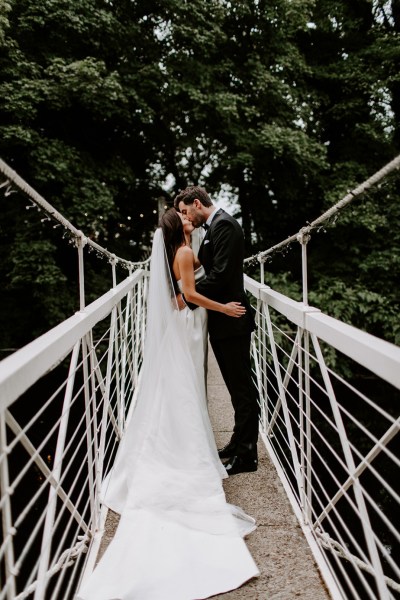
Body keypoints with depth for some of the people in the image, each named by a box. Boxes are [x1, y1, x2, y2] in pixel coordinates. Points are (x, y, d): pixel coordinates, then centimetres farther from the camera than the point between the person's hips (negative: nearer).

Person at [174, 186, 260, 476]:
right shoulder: (214, 227, 16)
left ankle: (246, 455, 8)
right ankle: (240, 443, 30)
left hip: (231, 321, -10)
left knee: (242, 388, -1)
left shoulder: (224, 225, -13)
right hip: (223, 321, 10)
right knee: (238, 386, 18)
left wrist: (188, 298, -17)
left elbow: (220, 274, -23)